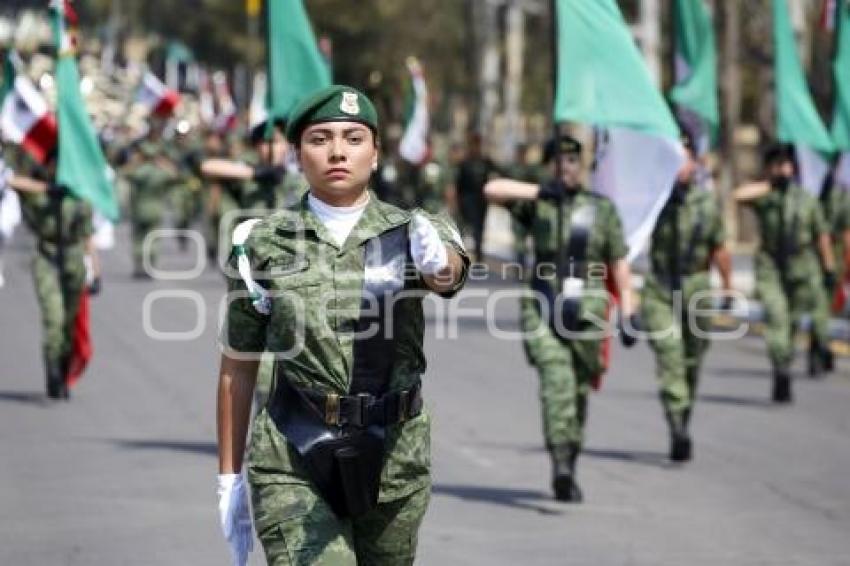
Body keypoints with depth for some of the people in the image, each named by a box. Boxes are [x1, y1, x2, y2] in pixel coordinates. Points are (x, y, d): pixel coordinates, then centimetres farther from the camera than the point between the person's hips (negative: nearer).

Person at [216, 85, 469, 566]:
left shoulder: (411, 234, 0)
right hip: (293, 460, -2)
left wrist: (438, 261, -49)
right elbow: (237, 370, 7)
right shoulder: (263, 245, 1)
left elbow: (451, 271, -24)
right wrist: (229, 479, 7)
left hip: (393, 457, 2)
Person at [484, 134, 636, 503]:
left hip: (587, 314, 1)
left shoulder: (602, 209, 8)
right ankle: (561, 465, -31)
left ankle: (568, 469, 25)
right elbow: (492, 190, -8)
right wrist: (541, 190, -15)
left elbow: (620, 266, 7)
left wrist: (628, 316, 1)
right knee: (556, 384, -20)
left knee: (578, 394, 9)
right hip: (543, 311, -1)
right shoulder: (536, 204, 7)